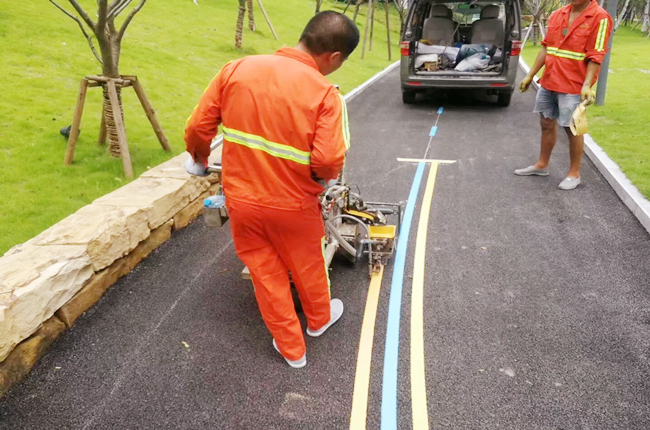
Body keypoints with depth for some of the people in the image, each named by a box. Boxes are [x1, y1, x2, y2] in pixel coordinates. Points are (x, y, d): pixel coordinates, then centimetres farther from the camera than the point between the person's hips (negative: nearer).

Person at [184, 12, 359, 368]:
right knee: (307, 265, 24)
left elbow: (197, 127, -3)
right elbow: (328, 161, -23)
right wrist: (323, 177, 1)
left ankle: (291, 348, 36)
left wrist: (200, 158, 17)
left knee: (265, 271, 19)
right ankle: (319, 318, 52)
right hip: (292, 204, -3)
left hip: (240, 198, 3)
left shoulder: (237, 69, -6)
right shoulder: (325, 93, -17)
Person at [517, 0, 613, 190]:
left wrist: (587, 85, -24)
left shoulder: (600, 17, -10)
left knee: (573, 129, 3)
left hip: (574, 87, -6)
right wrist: (530, 75, 13)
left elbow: (596, 56, -15)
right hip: (548, 82, 6)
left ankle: (574, 174, 17)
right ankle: (542, 165, 32)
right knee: (547, 124, 16)